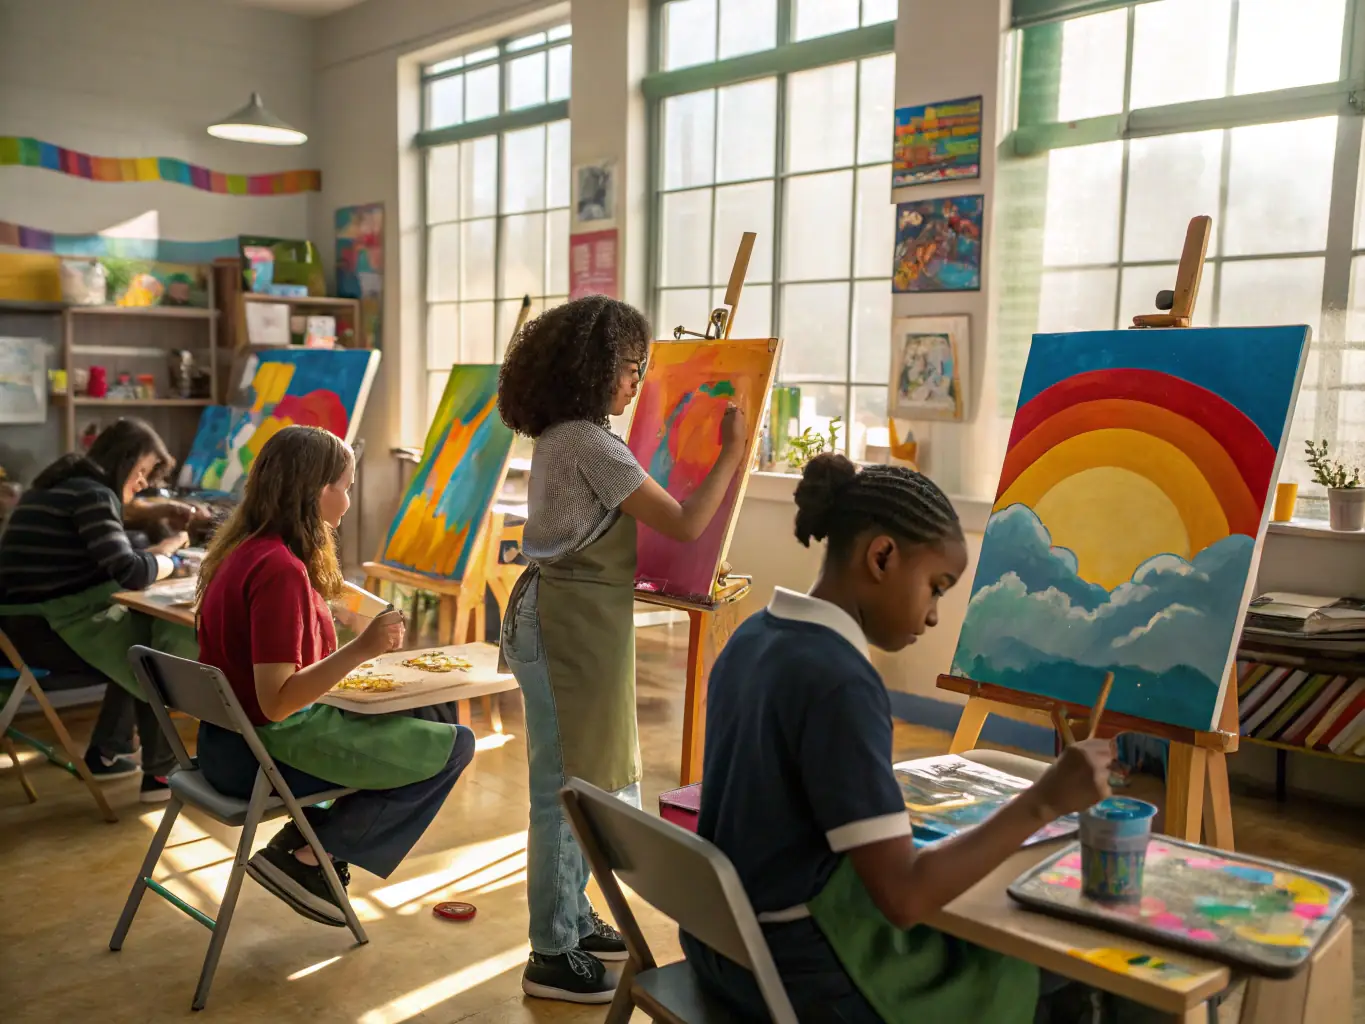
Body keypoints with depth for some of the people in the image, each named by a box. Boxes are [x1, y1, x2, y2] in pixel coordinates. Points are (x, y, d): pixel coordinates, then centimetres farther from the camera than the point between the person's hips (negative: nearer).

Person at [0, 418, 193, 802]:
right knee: (165, 650, 2)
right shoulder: (93, 495, -14)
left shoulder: (61, 485, 17)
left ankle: (105, 752, 25)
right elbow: (130, 573, -21)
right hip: (45, 629, -10)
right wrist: (167, 562, -1)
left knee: (140, 639, 20)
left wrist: (160, 551, 10)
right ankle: (159, 773, 9)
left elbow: (105, 561, 19)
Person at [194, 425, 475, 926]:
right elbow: (276, 700, -29)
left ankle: (312, 842, 14)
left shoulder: (246, 548, 5)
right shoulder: (280, 569, -25)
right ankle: (303, 857, 0)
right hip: (264, 750, -10)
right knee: (454, 745, -5)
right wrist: (361, 649, -34)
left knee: (433, 712, 19)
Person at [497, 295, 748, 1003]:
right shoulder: (592, 446, -18)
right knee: (567, 786, -1)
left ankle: (572, 918, 35)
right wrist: (732, 450, -8)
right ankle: (552, 958, 12)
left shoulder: (559, 437, 12)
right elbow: (686, 525, -18)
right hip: (573, 625, -10)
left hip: (562, 615, 10)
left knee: (578, 781, 20)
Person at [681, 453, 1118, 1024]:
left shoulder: (752, 638, 0)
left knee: (968, 942, 28)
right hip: (796, 970, -8)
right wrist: (1043, 802, -24)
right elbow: (904, 897, -28)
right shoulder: (840, 682, -27)